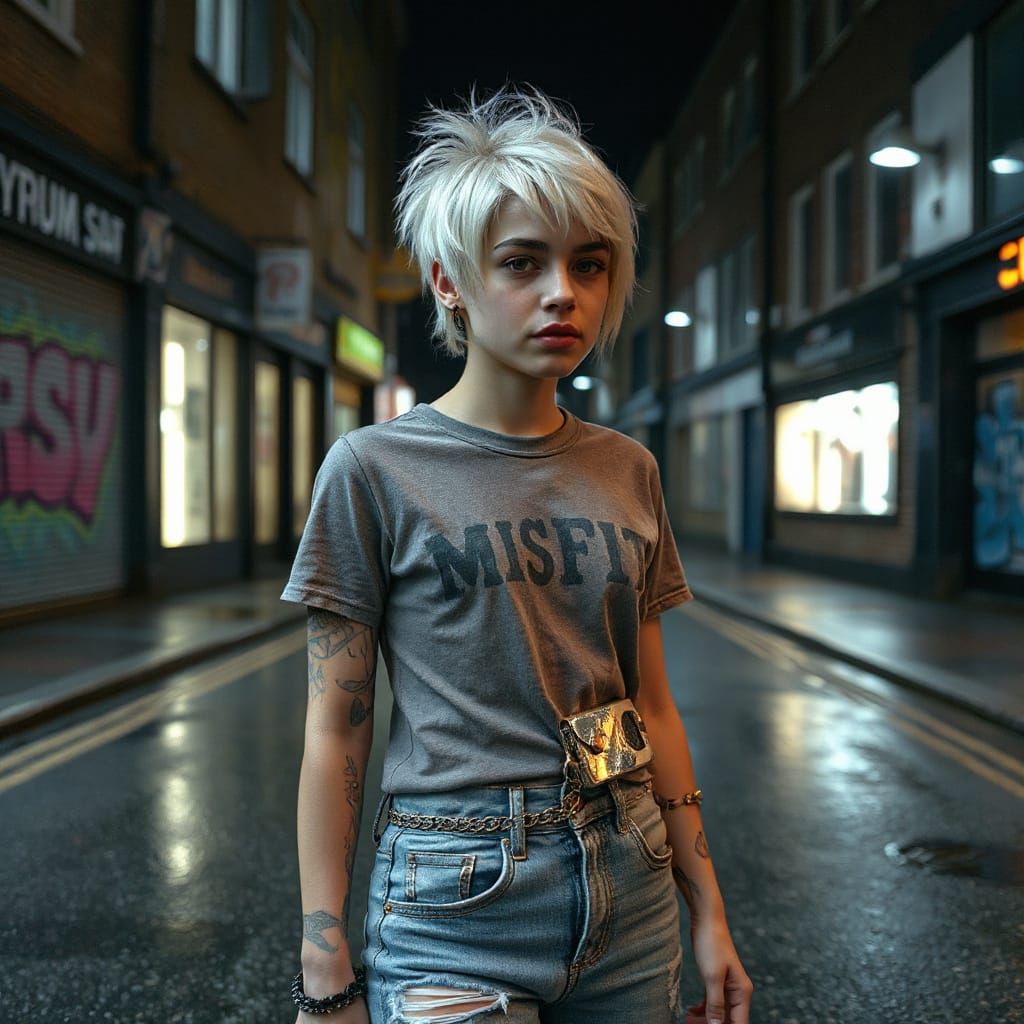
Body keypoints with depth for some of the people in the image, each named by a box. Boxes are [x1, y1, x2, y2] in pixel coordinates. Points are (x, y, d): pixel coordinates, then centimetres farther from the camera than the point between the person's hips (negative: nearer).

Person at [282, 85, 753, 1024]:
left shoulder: (627, 471, 5)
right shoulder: (375, 471, -8)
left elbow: (652, 704, 9)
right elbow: (335, 733, -7)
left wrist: (708, 910, 10)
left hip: (631, 895, 4)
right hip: (458, 910, -4)